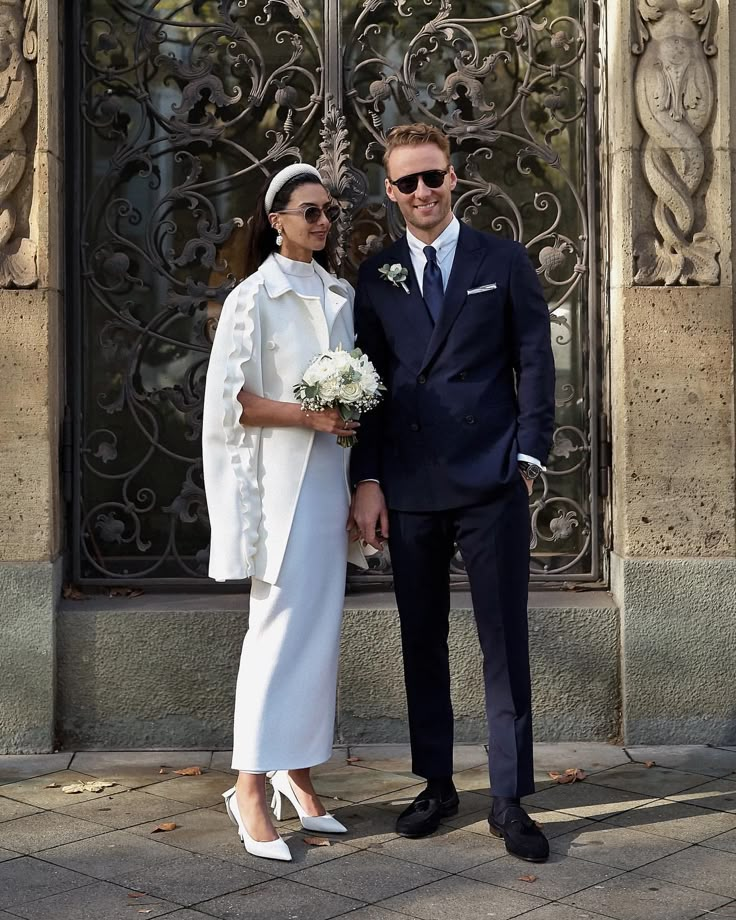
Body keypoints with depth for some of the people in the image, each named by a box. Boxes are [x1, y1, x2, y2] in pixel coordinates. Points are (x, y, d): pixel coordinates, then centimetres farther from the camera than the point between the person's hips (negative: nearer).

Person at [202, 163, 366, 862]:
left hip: (329, 476, 6)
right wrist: (307, 416, -18)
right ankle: (250, 787, 0)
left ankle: (296, 772, 18)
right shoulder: (254, 297, -4)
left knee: (319, 625, 8)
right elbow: (229, 398, -10)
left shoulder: (341, 295, 14)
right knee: (280, 623, -7)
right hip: (280, 478, -6)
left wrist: (355, 415, 5)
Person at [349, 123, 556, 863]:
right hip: (409, 490, 2)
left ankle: (510, 801, 10)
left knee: (504, 643, 1)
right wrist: (367, 480, 1)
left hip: (490, 487, -2)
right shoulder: (376, 277, 8)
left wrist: (527, 457, -5)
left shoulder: (504, 262, 4)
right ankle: (436, 786, 23)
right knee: (422, 644, 10)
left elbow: (534, 363, 3)